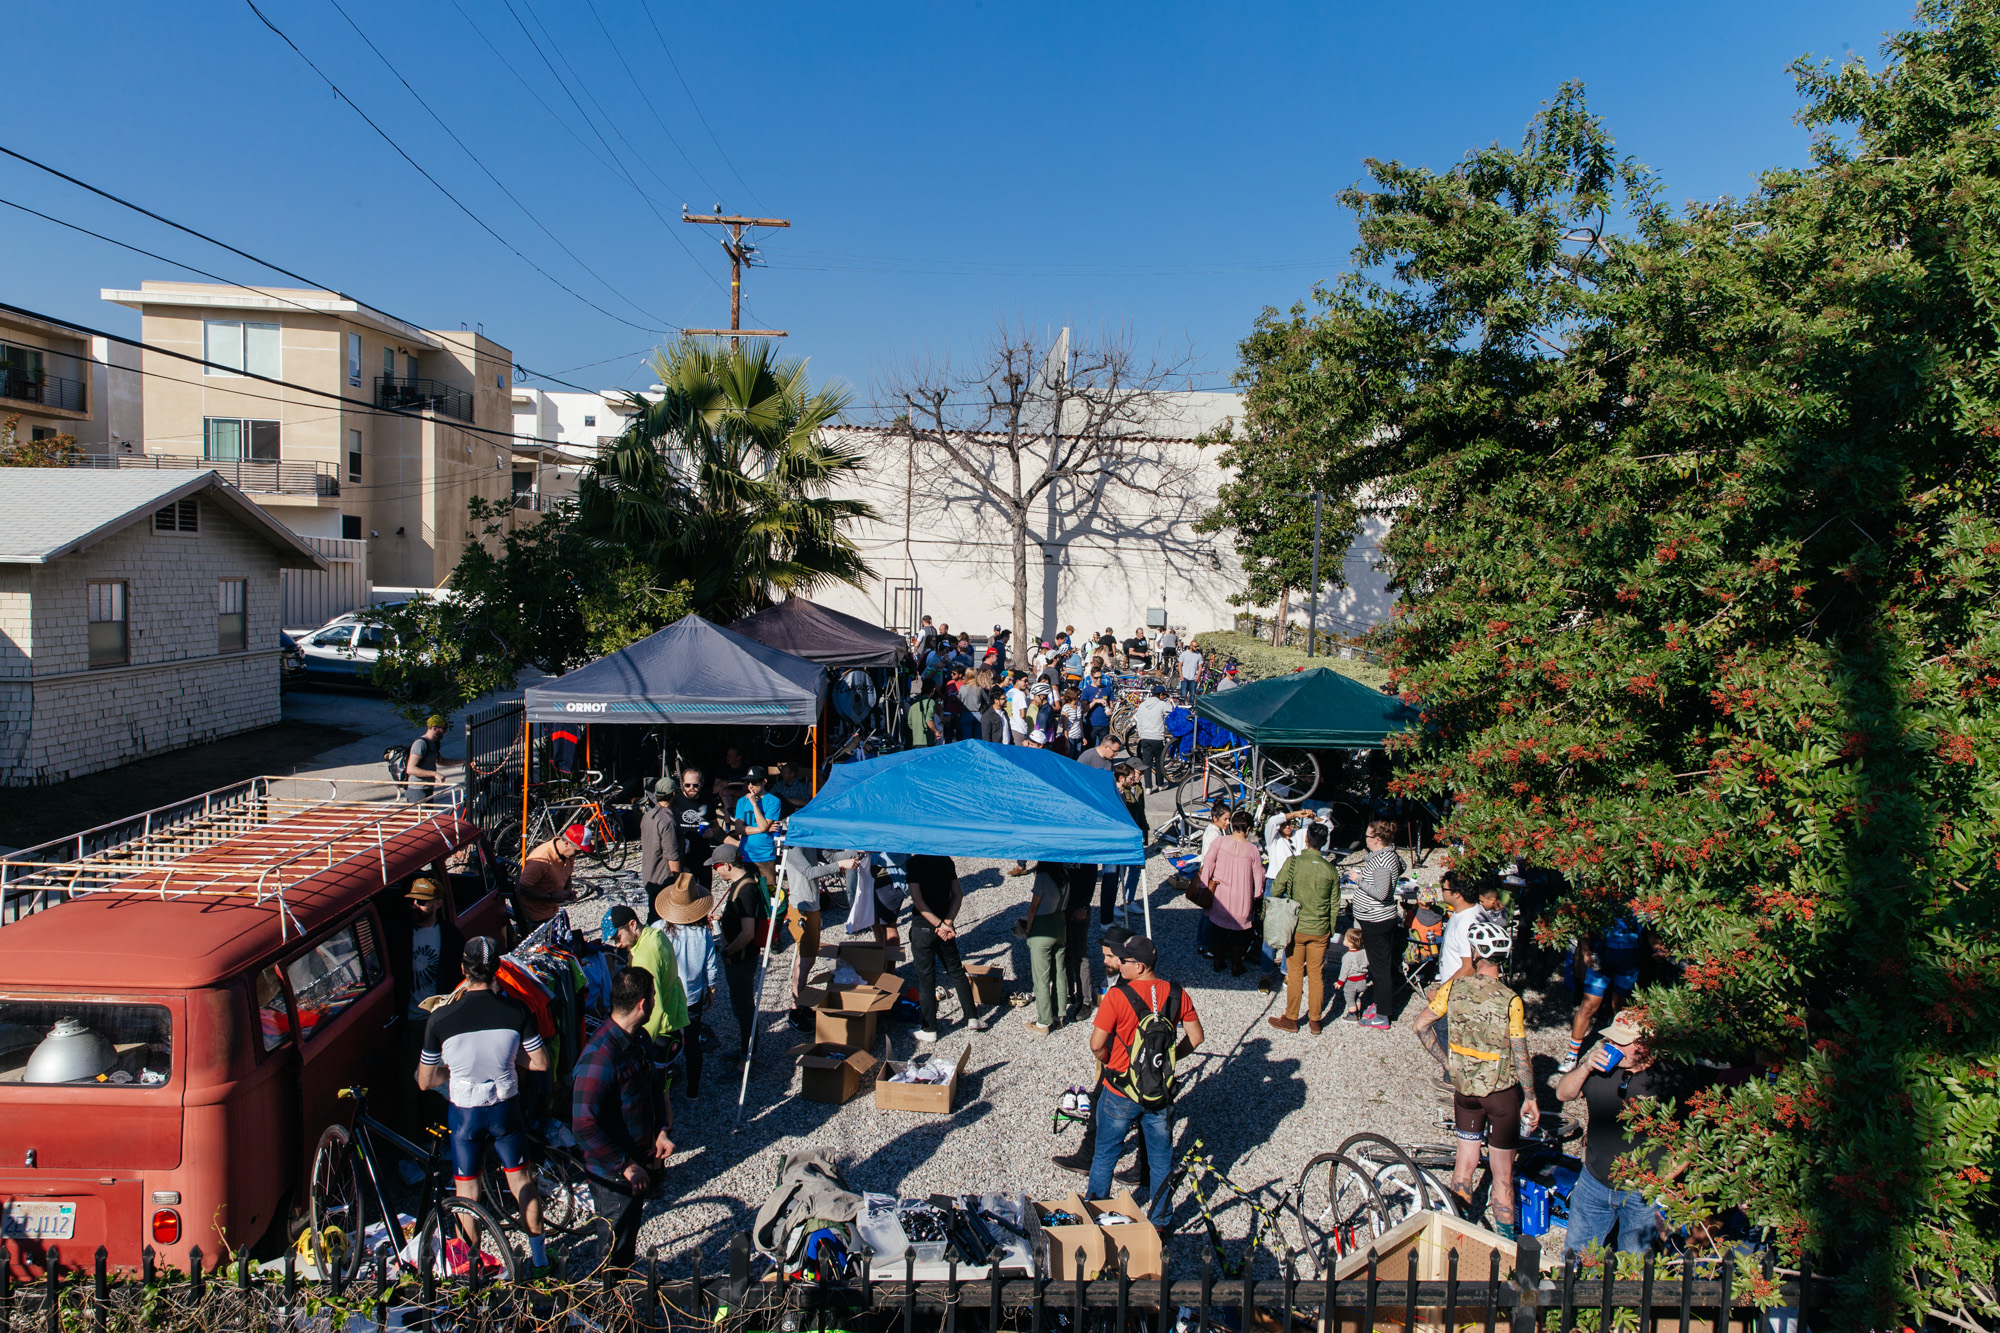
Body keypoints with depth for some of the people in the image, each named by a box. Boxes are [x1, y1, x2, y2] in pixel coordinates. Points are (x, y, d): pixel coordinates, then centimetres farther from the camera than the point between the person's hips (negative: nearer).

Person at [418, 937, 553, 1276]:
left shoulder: (440, 1018, -18)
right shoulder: (515, 1010, -16)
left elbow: (425, 1082, -8)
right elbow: (541, 1063, -7)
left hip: (464, 1112, -1)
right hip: (505, 1108, 1)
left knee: (467, 1191, 17)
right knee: (521, 1179, 19)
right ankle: (539, 1257, 29)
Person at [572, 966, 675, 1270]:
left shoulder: (636, 1043, 2)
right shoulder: (600, 1056, -27)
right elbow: (585, 1127, -29)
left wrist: (660, 1132, 3)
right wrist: (626, 1167, -23)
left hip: (638, 1169, 8)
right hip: (613, 1177, -8)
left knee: (629, 1244, 24)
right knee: (614, 1256, 8)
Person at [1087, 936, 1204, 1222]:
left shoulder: (1117, 995, -21)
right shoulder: (1176, 993, -7)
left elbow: (1096, 1044, -19)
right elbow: (1196, 1037, 0)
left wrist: (1106, 1061, 1)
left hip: (1120, 1094, -3)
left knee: (1105, 1157, 16)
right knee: (1161, 1160, 19)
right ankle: (1160, 1220, 30)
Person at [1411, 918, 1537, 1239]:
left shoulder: (1454, 986, -8)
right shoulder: (1510, 1000, -18)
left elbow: (1421, 1023, -1)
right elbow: (1521, 1055, -14)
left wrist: (1444, 1059, 8)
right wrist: (1530, 1098, -3)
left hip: (1464, 1088, 3)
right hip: (1502, 1092, -3)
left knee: (1465, 1163, 16)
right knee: (1502, 1174, 9)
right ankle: (1505, 1240, 19)